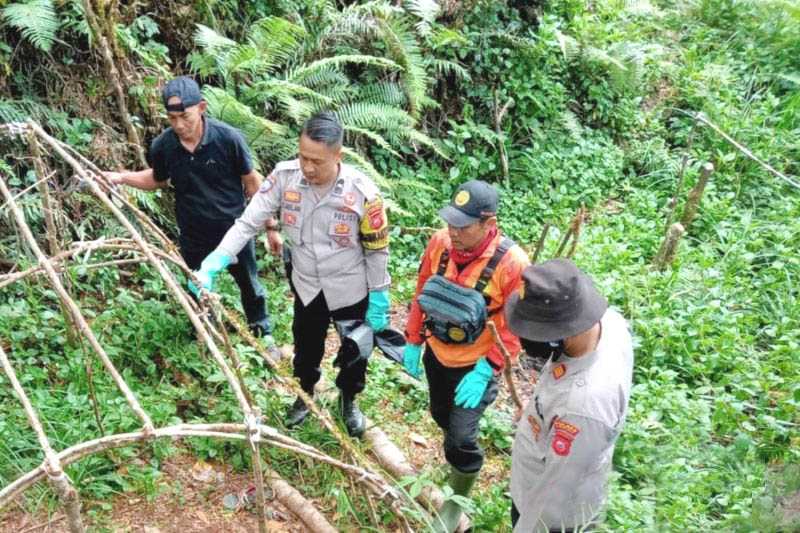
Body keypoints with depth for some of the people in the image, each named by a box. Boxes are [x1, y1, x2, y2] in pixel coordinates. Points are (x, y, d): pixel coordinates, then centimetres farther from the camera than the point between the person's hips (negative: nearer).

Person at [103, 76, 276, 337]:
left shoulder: (228, 138, -23)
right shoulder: (163, 145, -15)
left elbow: (252, 183, -10)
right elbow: (157, 179, 8)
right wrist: (122, 177, -10)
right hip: (193, 238, 2)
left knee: (249, 285, 20)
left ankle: (262, 333, 47)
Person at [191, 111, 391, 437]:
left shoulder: (363, 192, -26)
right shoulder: (284, 176, -20)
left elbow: (377, 250, -14)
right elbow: (248, 222, -16)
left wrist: (378, 300, -8)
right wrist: (214, 262, -28)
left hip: (351, 290, -2)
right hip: (307, 287, 2)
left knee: (353, 352, 20)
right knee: (306, 347, 25)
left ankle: (349, 400, 51)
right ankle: (305, 394, 55)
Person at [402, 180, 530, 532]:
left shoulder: (511, 263, -28)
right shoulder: (440, 243, -14)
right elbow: (422, 295, 2)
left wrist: (486, 371, -22)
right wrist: (413, 342, 6)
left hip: (475, 366, -5)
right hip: (437, 355, 5)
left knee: (461, 436, 0)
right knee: (441, 417, 25)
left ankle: (456, 503, 27)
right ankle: (458, 458, 57)